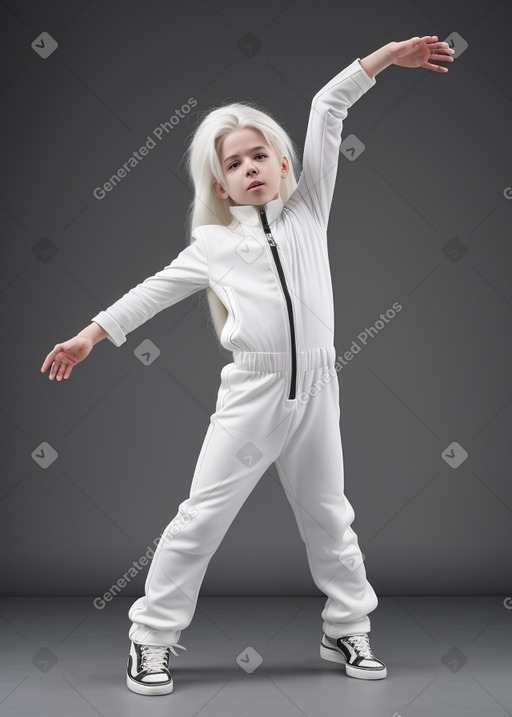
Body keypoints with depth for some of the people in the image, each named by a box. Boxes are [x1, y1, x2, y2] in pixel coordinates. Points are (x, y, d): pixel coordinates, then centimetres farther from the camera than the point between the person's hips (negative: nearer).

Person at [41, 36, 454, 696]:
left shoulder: (307, 209, 7)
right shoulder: (213, 244, 5)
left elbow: (327, 111, 6)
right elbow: (156, 290, 11)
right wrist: (91, 334, 8)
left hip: (314, 391, 2)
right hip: (251, 394, -1)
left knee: (327, 517, 14)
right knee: (202, 517, 0)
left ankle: (347, 630, 31)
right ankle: (151, 637, 11)